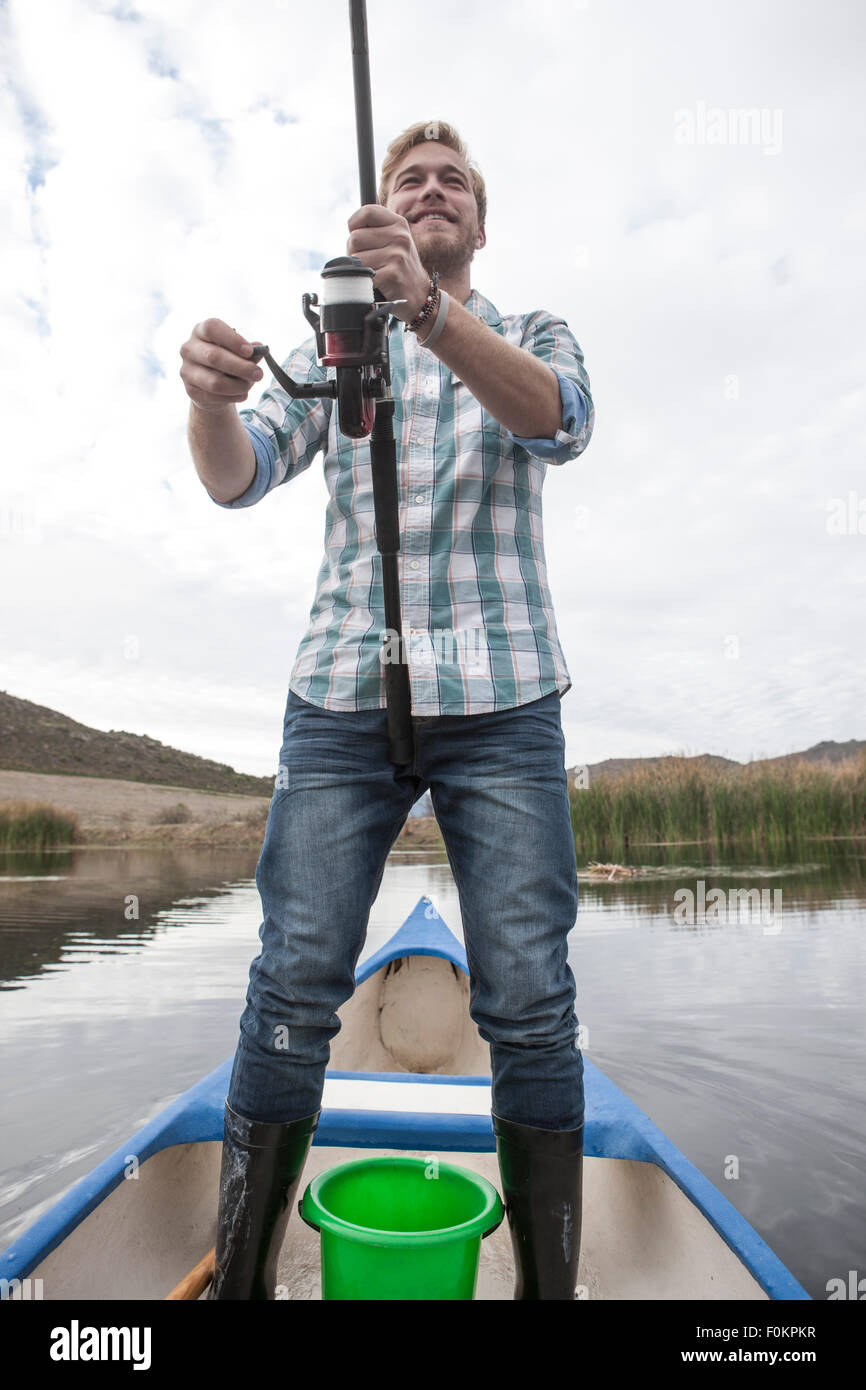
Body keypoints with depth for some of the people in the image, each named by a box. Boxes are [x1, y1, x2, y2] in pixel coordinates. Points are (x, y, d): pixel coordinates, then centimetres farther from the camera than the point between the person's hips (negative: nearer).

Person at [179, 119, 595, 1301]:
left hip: (503, 702, 0)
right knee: (293, 987, -2)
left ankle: (551, 1282, 17)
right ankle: (240, 1274, 14)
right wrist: (211, 395, -21)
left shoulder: (535, 333, 17)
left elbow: (559, 421, -9)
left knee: (529, 1001, -1)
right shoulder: (329, 349, 20)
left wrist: (429, 309, -25)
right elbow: (240, 476, 2)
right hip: (341, 696, 1)